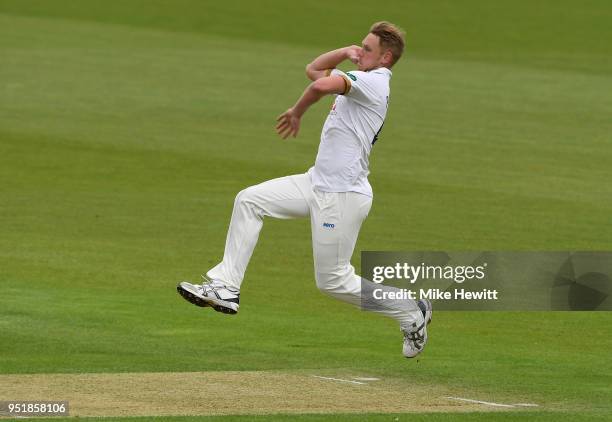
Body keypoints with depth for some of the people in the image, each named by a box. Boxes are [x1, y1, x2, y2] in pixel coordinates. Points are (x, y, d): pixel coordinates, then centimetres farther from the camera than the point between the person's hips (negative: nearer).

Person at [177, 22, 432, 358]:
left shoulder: (374, 81, -16)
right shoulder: (362, 78, 14)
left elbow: (322, 85, -32)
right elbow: (314, 71, 25)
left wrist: (297, 112, -14)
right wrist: (347, 51, 10)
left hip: (342, 196, -10)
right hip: (319, 183, 10)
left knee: (334, 280, -2)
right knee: (249, 200, 4)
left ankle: (412, 313, 14)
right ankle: (225, 287, 3)